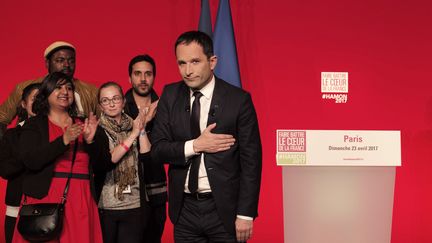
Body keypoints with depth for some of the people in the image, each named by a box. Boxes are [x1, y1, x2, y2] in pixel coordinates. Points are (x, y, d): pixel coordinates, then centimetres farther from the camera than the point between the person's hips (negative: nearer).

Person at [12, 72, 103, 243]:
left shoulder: (82, 125, 14)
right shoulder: (34, 125, 6)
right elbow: (30, 161, -10)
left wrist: (90, 140, -9)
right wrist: (64, 140, -17)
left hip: (80, 202, 3)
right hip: (44, 199, -2)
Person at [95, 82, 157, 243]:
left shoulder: (133, 125, 5)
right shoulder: (97, 130, -4)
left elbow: (146, 157, -6)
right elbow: (106, 161, -18)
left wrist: (142, 129, -14)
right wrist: (133, 134, -18)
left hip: (135, 207, 2)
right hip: (105, 207, -2)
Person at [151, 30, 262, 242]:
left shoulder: (238, 100, -9)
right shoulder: (170, 96, 1)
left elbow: (251, 161, -8)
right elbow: (157, 149, -1)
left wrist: (245, 215, -10)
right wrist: (195, 146, -16)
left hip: (224, 209, -3)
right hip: (184, 209, 3)